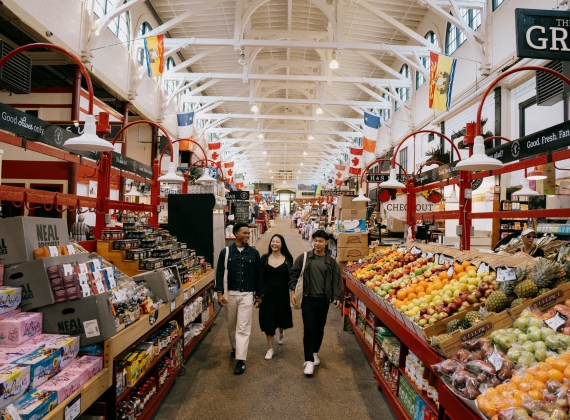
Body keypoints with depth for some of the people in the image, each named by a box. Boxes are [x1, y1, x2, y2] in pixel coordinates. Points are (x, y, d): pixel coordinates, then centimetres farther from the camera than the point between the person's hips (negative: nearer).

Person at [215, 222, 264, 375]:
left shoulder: (254, 253, 0)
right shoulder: (225, 252, -2)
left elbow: (258, 275, 4)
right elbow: (219, 273, 0)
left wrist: (259, 295, 6)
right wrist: (220, 293, -9)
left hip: (247, 294, -1)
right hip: (229, 293, 1)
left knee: (243, 327, -4)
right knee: (231, 325, 16)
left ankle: (241, 360, 1)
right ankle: (235, 347, 41)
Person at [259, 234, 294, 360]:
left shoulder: (288, 259, -4)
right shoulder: (264, 258, -3)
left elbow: (291, 277, -1)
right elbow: (260, 278, 1)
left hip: (282, 294, 0)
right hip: (268, 294, 0)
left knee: (282, 317, 16)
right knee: (269, 320, 2)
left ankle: (281, 333, 52)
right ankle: (270, 349, 17)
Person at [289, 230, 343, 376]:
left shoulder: (331, 261, 2)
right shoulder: (304, 257, -2)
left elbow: (337, 280, 3)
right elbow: (294, 274, 1)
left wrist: (336, 297, -7)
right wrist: (292, 291, -7)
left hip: (323, 300, 2)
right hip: (308, 299, -2)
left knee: (319, 329, 15)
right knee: (309, 329, -6)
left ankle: (315, 352, 36)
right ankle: (309, 360, 0)